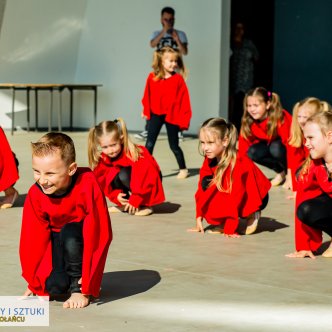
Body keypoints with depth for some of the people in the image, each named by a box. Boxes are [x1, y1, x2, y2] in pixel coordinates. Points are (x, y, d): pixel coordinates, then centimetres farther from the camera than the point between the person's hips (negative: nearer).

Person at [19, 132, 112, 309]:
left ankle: (79, 288, -14)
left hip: (81, 244, -2)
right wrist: (35, 283, -6)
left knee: (69, 234, -36)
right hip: (56, 243, 3)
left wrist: (86, 284, -26)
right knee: (54, 285, -24)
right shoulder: (35, 194, -16)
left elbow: (100, 233, -26)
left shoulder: (87, 185, -28)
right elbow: (33, 239, -8)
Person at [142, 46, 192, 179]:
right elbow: (147, 96, 5)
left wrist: (183, 119, -9)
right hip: (155, 115, 2)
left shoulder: (178, 79, -9)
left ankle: (183, 169, 27)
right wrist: (146, 111, 3)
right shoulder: (152, 77, -4)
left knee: (174, 145, 9)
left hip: (172, 117, -1)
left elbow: (184, 99, -7)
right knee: (149, 144, -2)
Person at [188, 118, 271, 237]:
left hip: (257, 197, -6)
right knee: (206, 182, -20)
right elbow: (202, 189, -7)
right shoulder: (210, 160, -12)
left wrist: (229, 230, -32)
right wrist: (199, 219, -12)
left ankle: (252, 215, -7)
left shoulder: (238, 163, -32)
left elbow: (235, 195, -33)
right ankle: (222, 222, -7)